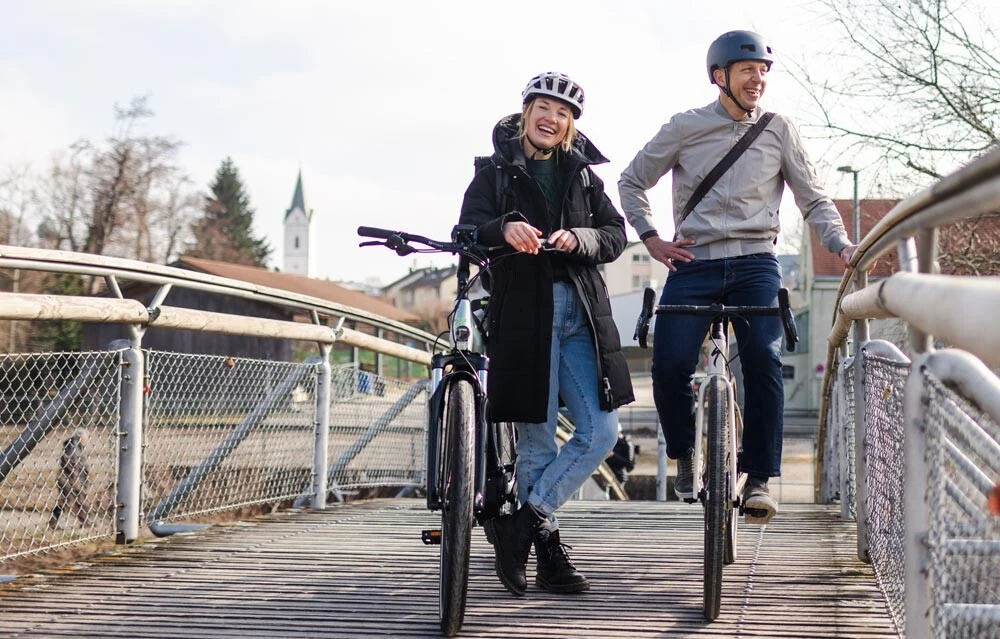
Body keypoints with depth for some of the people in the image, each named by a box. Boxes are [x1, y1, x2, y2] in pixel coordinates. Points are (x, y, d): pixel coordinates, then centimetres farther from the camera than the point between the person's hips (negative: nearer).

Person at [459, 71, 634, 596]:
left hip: (580, 314, 4)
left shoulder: (583, 175, 16)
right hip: (521, 312, -4)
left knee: (601, 433, -4)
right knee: (537, 439, 0)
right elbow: (468, 232, -7)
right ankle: (548, 550, 11)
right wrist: (503, 228, -28)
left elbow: (615, 235, 8)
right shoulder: (496, 173, 7)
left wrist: (577, 239, -13)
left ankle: (521, 519, 5)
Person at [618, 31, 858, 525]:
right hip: (694, 263, 0)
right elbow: (632, 182, 17)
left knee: (764, 360, -19)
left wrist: (841, 245, -7)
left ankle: (759, 478, -10)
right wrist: (650, 238, 5)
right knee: (670, 364, -15)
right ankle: (684, 453, 13)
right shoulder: (685, 128, 6)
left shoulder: (778, 131, 8)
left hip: (755, 263, 0)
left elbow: (814, 200, 10)